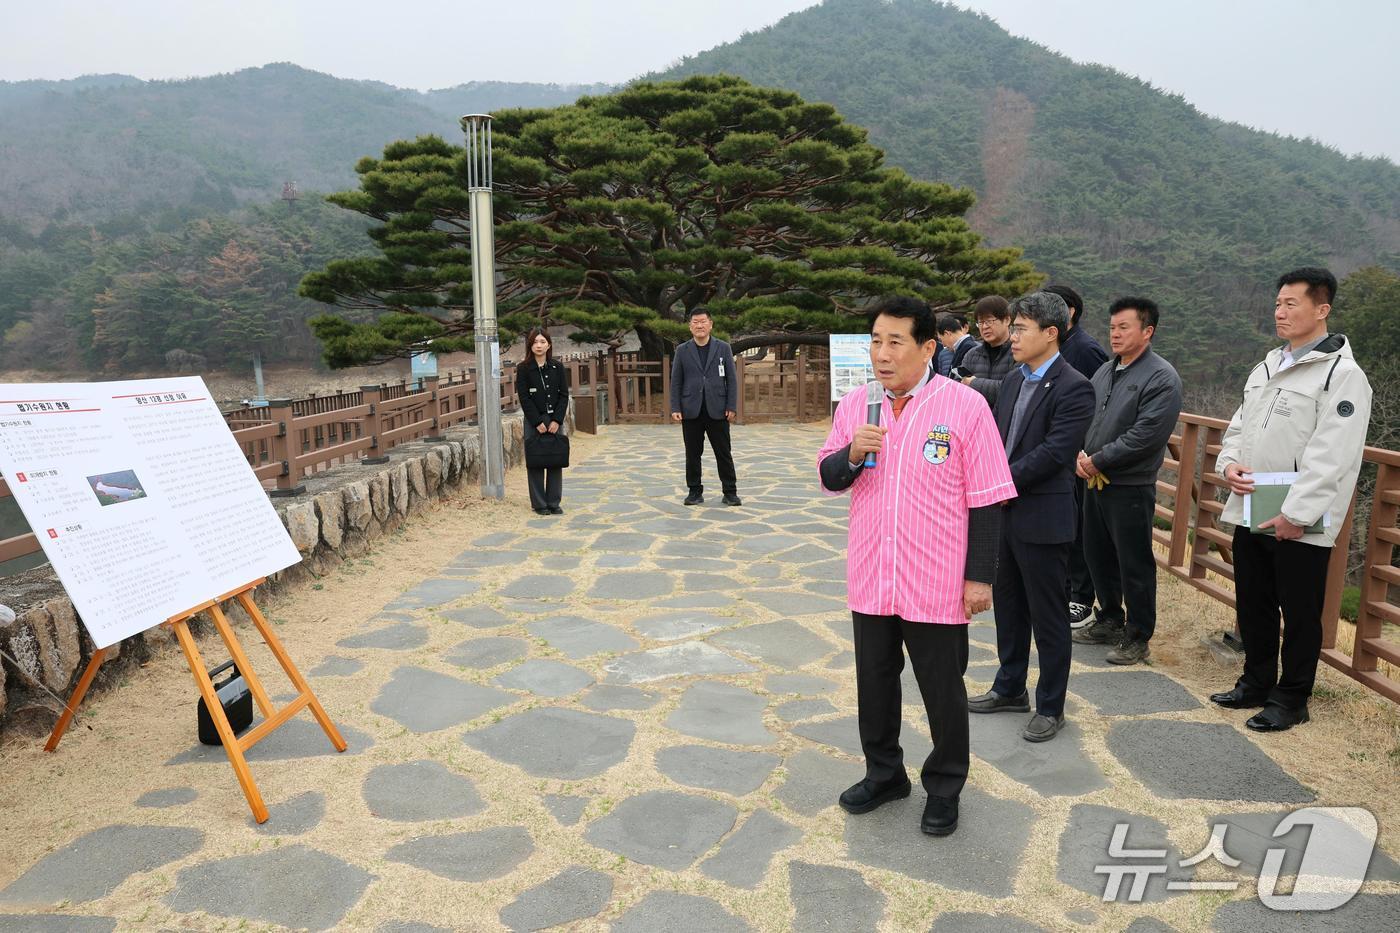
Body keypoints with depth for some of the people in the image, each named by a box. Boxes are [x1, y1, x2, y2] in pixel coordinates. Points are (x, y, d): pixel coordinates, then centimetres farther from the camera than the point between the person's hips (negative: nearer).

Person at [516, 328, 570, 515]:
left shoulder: (558, 367, 4)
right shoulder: (523, 369, -3)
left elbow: (564, 395, 3)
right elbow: (524, 398, -6)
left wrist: (557, 420, -8)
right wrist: (538, 422, -12)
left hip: (555, 420, 2)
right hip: (533, 421, -2)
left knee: (556, 461, 4)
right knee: (535, 463, 1)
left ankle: (554, 503, 12)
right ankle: (540, 504, 9)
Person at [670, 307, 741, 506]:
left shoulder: (723, 348, 4)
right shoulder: (682, 350, 6)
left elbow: (731, 379, 3)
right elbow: (675, 382, 5)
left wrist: (732, 407, -5)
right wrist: (675, 409, -4)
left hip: (717, 410, -1)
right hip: (691, 411, 1)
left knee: (724, 452, 2)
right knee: (693, 453, 6)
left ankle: (730, 492, 10)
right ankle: (695, 491, 16)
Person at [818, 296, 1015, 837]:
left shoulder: (965, 406, -12)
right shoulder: (855, 405, 1)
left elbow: (985, 500, -9)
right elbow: (829, 479, 8)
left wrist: (980, 576, -9)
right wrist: (852, 454, -14)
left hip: (936, 584, -4)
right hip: (870, 580, 4)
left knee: (943, 690, 12)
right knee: (874, 682, 19)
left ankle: (944, 788, 34)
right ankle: (884, 774, 41)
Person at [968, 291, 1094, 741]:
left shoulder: (1073, 388, -14)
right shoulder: (1013, 380, 10)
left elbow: (1055, 452, -21)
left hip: (1042, 518, -8)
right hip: (1004, 513, 8)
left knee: (1047, 617, 5)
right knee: (1008, 607, 19)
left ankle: (1050, 707, 20)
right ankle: (1010, 689, 35)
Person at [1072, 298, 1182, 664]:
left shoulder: (1162, 378, -13)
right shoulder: (1105, 371, 11)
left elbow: (1145, 436, -21)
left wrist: (1097, 460, -16)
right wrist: (1081, 454, -5)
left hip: (1130, 487, -8)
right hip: (1095, 481, 8)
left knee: (1134, 565, 2)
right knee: (1097, 555, 17)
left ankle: (1138, 637, 16)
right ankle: (1109, 620, 34)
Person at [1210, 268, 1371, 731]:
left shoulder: (1342, 374, -12)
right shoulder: (1268, 365, 13)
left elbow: (1331, 455, -19)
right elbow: (1240, 425, 17)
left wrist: (1295, 513, -22)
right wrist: (1229, 463, -3)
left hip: (1300, 525, -7)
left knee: (1299, 614, 7)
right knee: (1253, 606, 18)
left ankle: (1290, 699, 21)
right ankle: (1257, 682, 34)